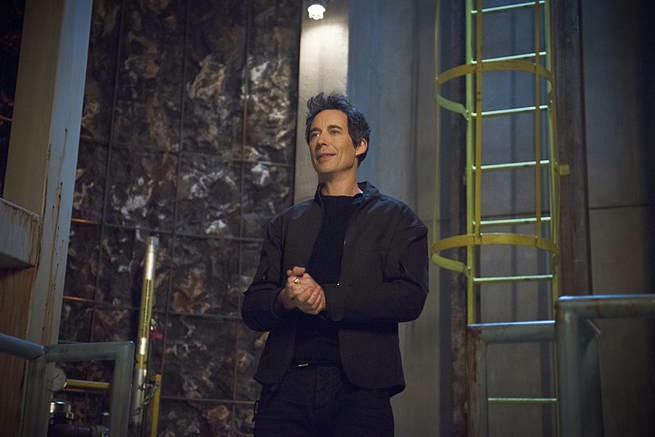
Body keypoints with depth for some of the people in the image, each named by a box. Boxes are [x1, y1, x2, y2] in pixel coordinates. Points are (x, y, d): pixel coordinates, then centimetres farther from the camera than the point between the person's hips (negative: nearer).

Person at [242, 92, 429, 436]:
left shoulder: (395, 218, 12)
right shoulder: (286, 224, 20)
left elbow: (410, 297, -4)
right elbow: (252, 308, 14)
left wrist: (325, 297, -12)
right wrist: (285, 299, -9)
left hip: (359, 386, -2)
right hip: (287, 382, 2)